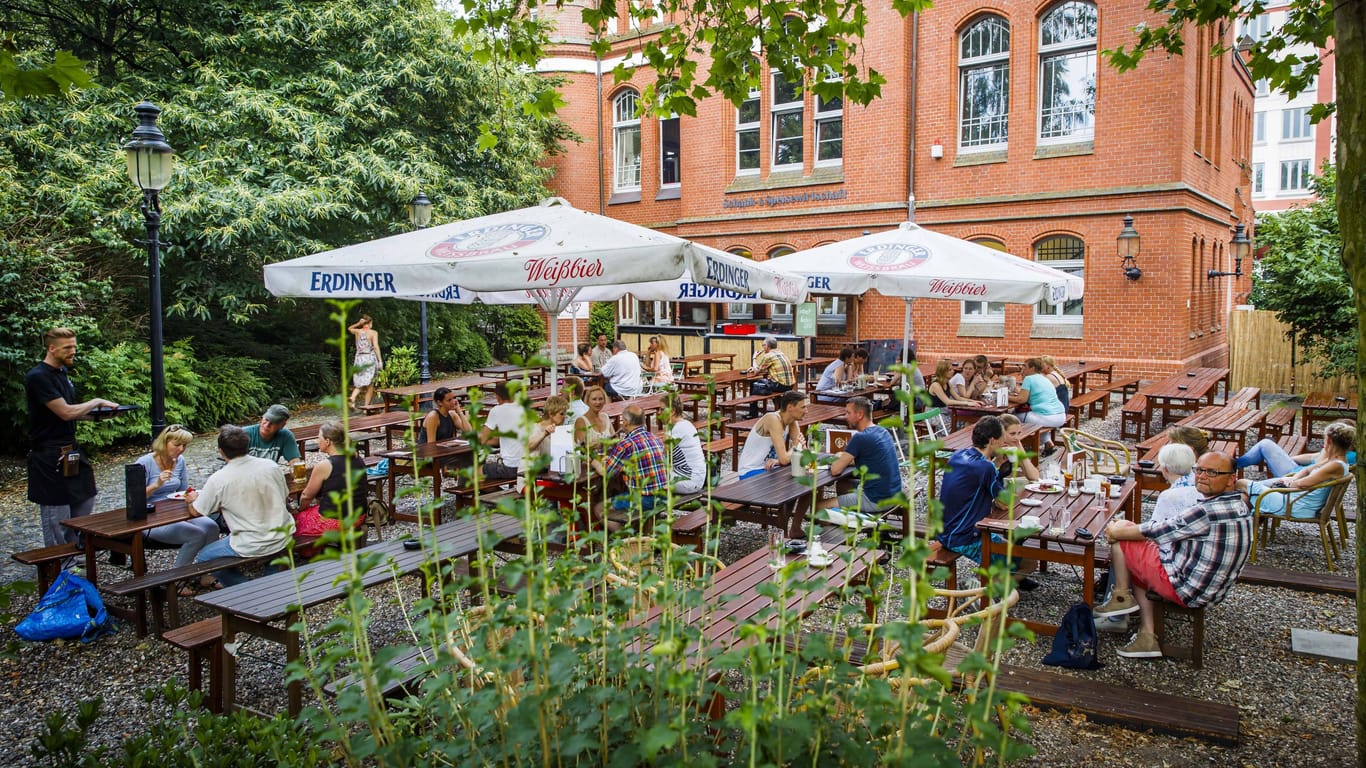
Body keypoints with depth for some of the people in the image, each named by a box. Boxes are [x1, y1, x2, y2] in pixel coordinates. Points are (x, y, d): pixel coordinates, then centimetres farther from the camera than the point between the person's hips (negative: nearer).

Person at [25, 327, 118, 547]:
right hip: (49, 456, -9)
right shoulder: (38, 377, -17)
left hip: (70, 451, 9)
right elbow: (65, 412, -23)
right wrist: (96, 402, -10)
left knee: (85, 500, 13)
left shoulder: (61, 373, 13)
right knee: (57, 515, -2)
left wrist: (96, 413, 3)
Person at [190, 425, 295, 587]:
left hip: (252, 547, -5)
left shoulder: (218, 480, -13)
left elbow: (196, 511, 1)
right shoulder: (270, 465, -4)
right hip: (284, 537, 5)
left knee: (204, 557, 19)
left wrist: (193, 499, 23)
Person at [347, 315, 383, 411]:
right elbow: (376, 346, -16)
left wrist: (358, 323, 13)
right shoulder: (374, 333, -5)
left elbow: (349, 328, 30)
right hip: (370, 358, -4)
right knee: (369, 385, 7)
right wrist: (380, 361, -16)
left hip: (359, 359, 4)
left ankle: (353, 398, -16)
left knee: (359, 383, 13)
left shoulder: (357, 331, 7)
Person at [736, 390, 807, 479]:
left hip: (769, 467, 8)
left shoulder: (793, 421, -1)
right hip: (751, 472, -8)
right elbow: (784, 459, -30)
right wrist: (794, 446, -9)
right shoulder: (773, 420, -25)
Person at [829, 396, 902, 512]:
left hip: (877, 500, -9)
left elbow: (835, 470, -18)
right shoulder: (882, 431, 8)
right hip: (893, 495, 9)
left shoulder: (860, 438, -19)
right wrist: (844, 458, 8)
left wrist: (838, 460, 4)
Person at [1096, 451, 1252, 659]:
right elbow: (1177, 529, 13)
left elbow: (1159, 531, -17)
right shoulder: (1238, 505, 6)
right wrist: (1131, 528, 11)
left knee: (1119, 539, -3)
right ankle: (1147, 638, 18)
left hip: (1183, 589, -10)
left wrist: (1117, 531, -1)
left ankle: (1121, 597, 14)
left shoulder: (1208, 512, -27)